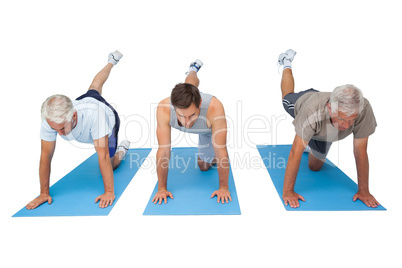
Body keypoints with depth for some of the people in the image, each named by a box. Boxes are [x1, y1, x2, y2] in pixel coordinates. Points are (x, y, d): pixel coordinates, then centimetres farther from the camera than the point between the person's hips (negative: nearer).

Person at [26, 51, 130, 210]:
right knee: (94, 88, 38)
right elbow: (46, 156, -35)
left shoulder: (93, 114, -55)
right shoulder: (49, 120, -43)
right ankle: (111, 61, 62)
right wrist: (44, 193, -30)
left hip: (109, 119, -4)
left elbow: (103, 156, -52)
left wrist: (109, 192, -50)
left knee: (110, 164, 0)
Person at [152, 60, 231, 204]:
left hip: (212, 127, -2)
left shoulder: (214, 108, -52)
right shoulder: (164, 109, -46)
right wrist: (162, 188, -34)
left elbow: (221, 151, -43)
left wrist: (223, 188, -37)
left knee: (204, 166, 11)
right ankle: (194, 69, 66)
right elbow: (163, 150, -40)